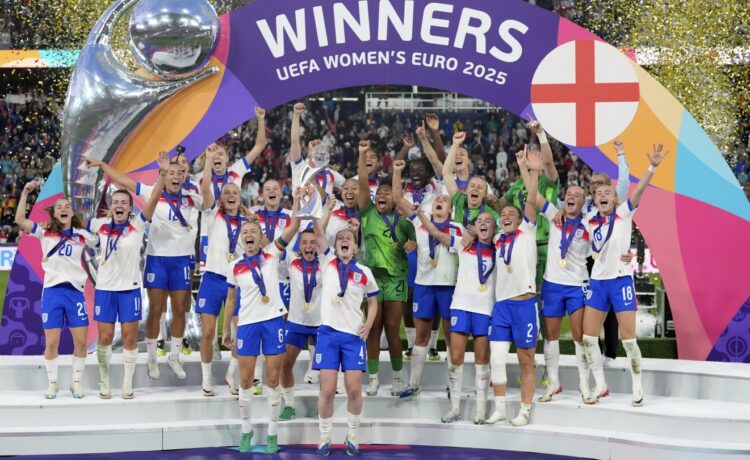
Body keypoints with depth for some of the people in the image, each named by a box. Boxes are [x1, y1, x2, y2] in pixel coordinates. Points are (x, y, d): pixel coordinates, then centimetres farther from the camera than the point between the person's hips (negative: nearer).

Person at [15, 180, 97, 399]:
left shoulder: (81, 235, 6)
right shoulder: (45, 232, 4)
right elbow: (20, 220, -7)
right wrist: (25, 193, -10)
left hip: (74, 291, 1)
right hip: (52, 291, -1)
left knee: (81, 341, -1)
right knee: (51, 343, 1)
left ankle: (76, 382, 16)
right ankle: (52, 383, 18)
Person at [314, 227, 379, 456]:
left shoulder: (364, 272, 6)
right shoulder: (327, 263, 5)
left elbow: (373, 301, 17)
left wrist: (368, 324, 3)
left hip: (354, 336, 1)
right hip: (328, 333, 0)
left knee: (354, 389, -3)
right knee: (327, 390, -3)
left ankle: (352, 436, 15)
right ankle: (325, 437, 12)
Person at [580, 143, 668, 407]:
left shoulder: (624, 213, -6)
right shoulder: (589, 220, 4)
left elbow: (639, 189, -21)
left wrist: (652, 167, -36)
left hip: (621, 281, -4)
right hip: (597, 281, 4)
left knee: (628, 338, -5)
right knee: (588, 337, 4)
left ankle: (637, 388, 9)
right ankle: (600, 385, 19)